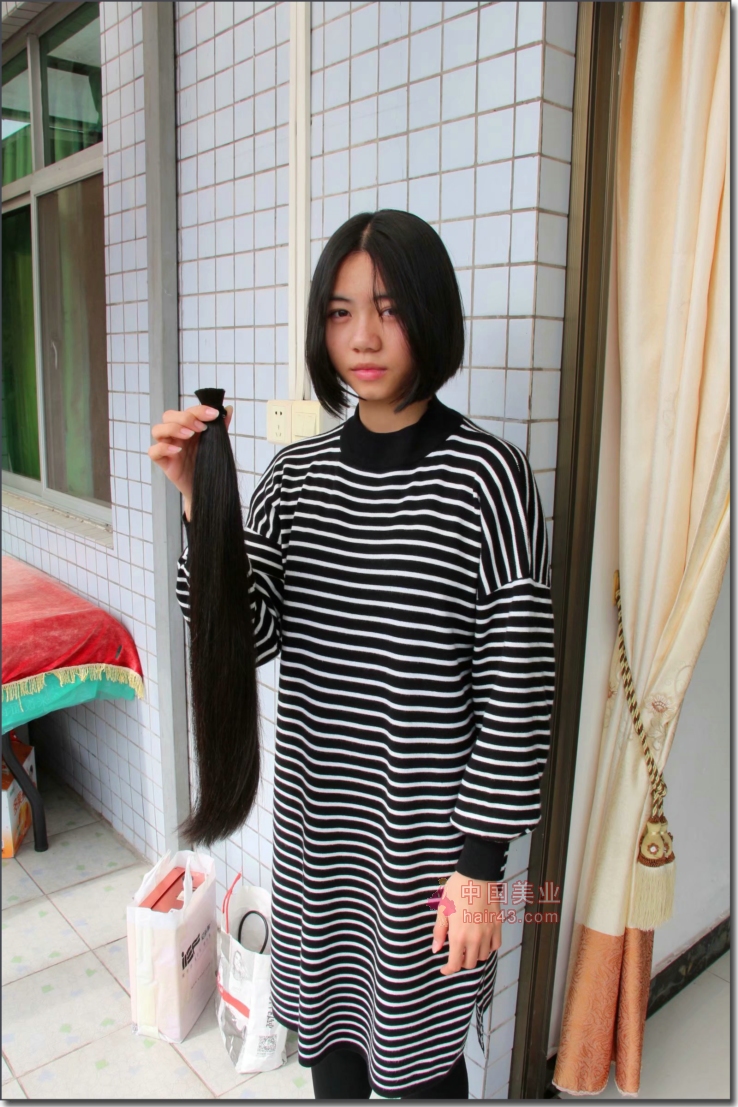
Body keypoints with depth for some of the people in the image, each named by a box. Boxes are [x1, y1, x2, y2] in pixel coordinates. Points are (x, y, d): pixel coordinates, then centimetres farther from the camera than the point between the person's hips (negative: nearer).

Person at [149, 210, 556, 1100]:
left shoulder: (488, 474, -16)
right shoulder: (296, 473, -1)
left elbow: (517, 687, -15)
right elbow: (247, 638, -6)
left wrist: (481, 862, -12)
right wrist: (201, 499, -17)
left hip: (425, 828, -4)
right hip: (313, 813, 5)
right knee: (325, 1025, 26)